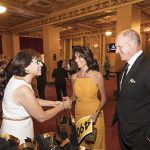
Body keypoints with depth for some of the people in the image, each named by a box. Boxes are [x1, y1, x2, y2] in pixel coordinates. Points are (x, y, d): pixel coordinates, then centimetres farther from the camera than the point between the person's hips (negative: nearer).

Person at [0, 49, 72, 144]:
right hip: (17, 133, -8)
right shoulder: (23, 89, -31)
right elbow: (42, 117, -22)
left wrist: (52, 103, 3)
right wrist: (62, 106, -11)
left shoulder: (17, 78, -3)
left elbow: (32, 100, 9)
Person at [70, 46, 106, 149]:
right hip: (79, 113, 3)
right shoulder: (74, 77, -4)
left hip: (95, 114, -3)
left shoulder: (97, 75, -13)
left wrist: (96, 113, -19)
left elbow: (103, 98, -6)